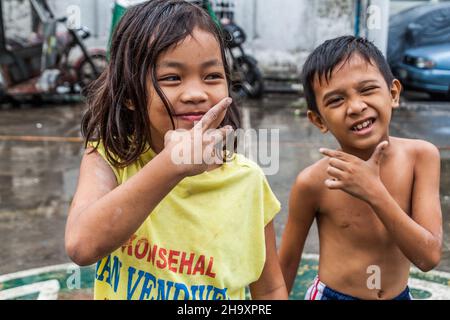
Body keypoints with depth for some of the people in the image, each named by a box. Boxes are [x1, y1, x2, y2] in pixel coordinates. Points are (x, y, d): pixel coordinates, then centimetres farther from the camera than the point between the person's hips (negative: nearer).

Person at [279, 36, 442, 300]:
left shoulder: (421, 156, -16)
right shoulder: (313, 182, -21)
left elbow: (429, 257, -19)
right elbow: (287, 261, -10)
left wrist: (375, 192, -29)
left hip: (400, 295, 2)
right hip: (331, 294, -2)